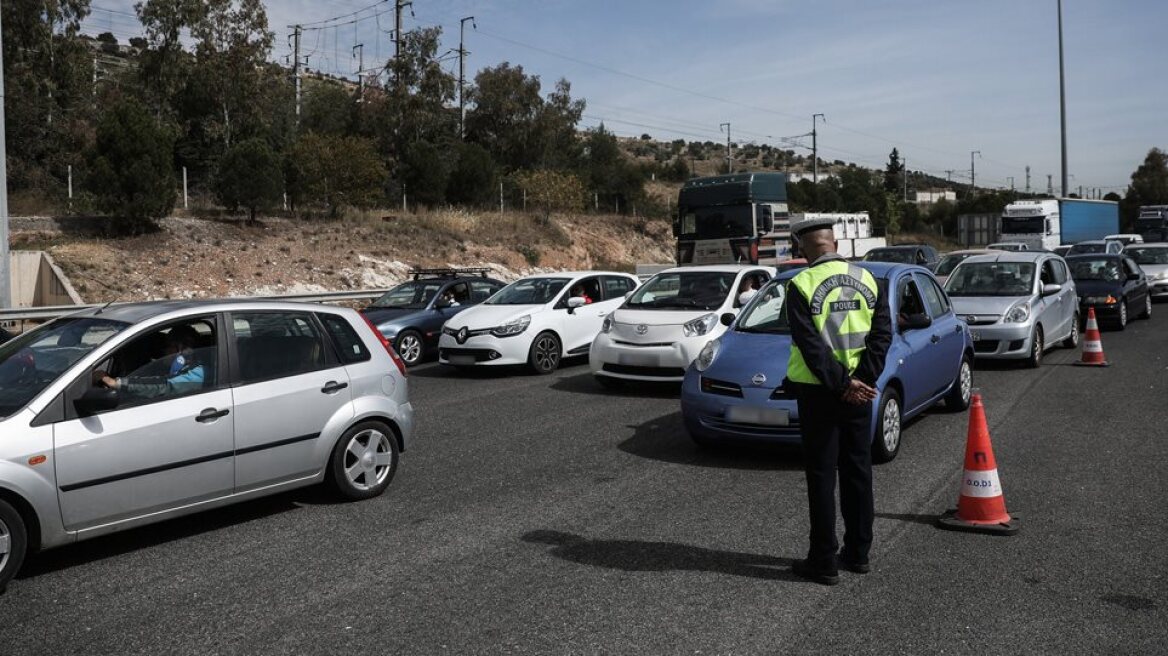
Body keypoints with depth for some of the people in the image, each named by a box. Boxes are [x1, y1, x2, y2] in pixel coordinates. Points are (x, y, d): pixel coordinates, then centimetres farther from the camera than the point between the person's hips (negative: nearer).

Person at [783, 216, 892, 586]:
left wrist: (843, 384, -14)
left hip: (818, 392, -5)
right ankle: (858, 553, 24)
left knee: (821, 476, 2)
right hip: (859, 393, 5)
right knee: (858, 471, 14)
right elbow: (883, 333, -2)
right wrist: (859, 380, -8)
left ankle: (824, 562, 8)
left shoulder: (801, 286, -11)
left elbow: (810, 344, -17)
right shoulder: (868, 280, 4)